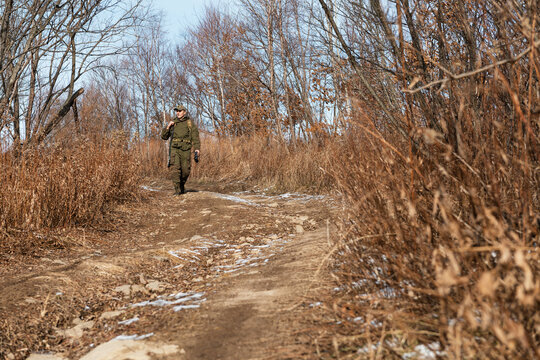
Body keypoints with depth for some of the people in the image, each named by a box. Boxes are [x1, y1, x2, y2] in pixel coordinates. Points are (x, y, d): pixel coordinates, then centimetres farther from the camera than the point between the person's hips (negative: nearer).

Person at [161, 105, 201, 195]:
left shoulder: (190, 123, 7)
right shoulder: (173, 123, 14)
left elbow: (195, 137, 2)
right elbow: (164, 136, 15)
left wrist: (197, 149, -13)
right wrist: (168, 127, -1)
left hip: (185, 149, -1)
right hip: (174, 148, 1)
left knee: (185, 170, 0)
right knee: (175, 168, -17)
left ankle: (182, 186, 27)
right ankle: (177, 189, -16)